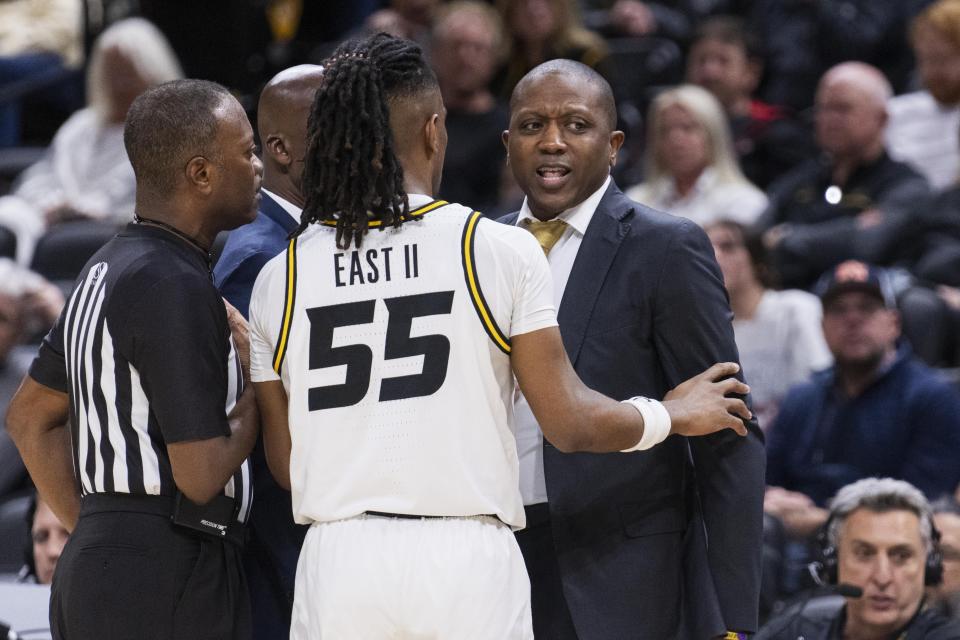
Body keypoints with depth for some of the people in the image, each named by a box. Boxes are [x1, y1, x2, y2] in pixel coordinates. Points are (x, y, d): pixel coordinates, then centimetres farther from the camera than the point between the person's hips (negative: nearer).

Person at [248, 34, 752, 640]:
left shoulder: (281, 278, 4)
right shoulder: (502, 251, -3)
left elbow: (286, 464, 10)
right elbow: (570, 422, -1)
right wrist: (676, 415, 18)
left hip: (335, 567, 2)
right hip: (468, 566, -2)